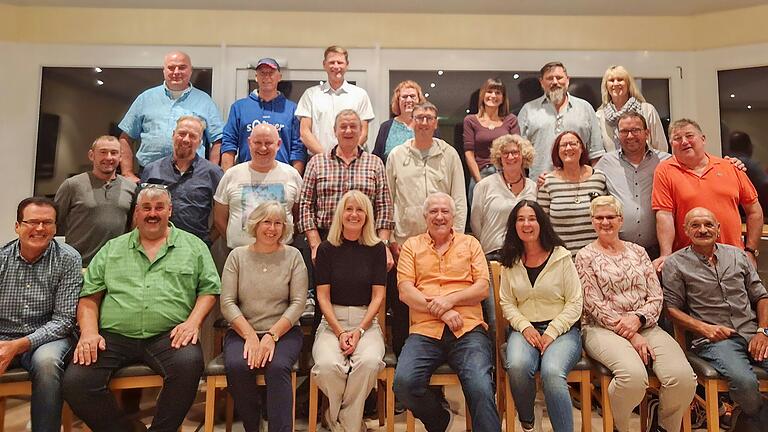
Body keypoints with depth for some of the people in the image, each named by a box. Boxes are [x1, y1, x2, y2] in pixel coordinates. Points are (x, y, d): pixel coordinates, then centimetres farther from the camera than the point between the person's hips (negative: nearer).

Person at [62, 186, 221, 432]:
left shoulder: (193, 246, 13)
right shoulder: (112, 249, 19)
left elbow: (209, 289, 8)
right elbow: (89, 296, 14)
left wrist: (194, 321, -8)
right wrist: (89, 332, -2)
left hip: (168, 336, -2)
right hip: (113, 337, 2)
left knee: (189, 363, -32)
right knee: (75, 381, -21)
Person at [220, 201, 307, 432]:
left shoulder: (293, 256, 4)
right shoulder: (237, 256, 6)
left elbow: (298, 303, -3)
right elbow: (227, 303, 0)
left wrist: (272, 335, -15)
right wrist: (251, 336, -13)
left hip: (284, 331, -1)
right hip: (242, 331, 1)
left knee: (278, 367, -31)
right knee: (236, 366, -28)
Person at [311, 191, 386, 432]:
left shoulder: (377, 249, 5)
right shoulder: (327, 249, 4)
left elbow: (378, 296, 1)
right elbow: (323, 296, 1)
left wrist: (360, 330, -11)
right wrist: (340, 332, -11)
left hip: (366, 321, 0)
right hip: (332, 321, 0)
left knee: (369, 362, -30)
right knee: (327, 365, -30)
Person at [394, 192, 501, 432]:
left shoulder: (470, 243, 18)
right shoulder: (412, 246, 16)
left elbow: (482, 287, 8)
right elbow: (405, 291, 3)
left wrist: (450, 299, -10)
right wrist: (441, 312, -9)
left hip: (468, 329, 0)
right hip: (425, 331, 1)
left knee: (481, 389, -26)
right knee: (404, 382, -22)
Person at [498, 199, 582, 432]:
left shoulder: (561, 257, 1)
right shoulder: (510, 261, 10)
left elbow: (574, 304, -1)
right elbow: (507, 302, 8)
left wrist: (551, 333, -12)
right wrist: (525, 327, -10)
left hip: (562, 330, -2)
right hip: (524, 329, 2)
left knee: (552, 372, -34)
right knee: (517, 367, -30)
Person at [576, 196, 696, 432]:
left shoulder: (638, 251, 16)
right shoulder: (585, 256, 4)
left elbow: (656, 297, 9)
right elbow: (594, 304, -5)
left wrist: (637, 318, -11)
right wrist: (631, 335, -12)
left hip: (644, 325, 4)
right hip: (603, 329, -4)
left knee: (683, 377, -22)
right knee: (634, 374, -33)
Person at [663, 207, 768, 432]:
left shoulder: (738, 255, 16)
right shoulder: (675, 263, 3)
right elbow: (672, 308, 1)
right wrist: (704, 328, -12)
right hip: (714, 338, -4)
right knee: (744, 381, -30)